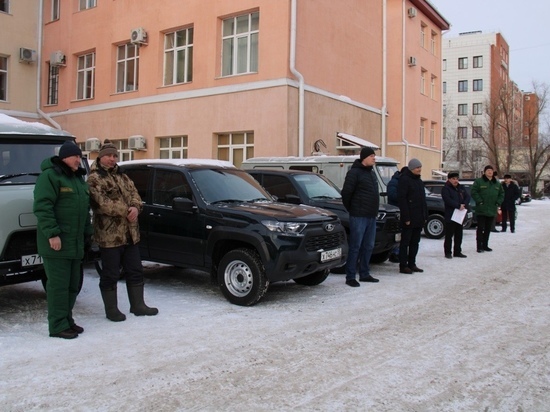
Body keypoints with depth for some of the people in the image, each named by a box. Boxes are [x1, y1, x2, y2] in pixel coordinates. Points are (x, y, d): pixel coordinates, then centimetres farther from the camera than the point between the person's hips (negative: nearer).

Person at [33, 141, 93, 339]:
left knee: (72, 284, 13)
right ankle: (58, 326, 3)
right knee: (59, 284, -5)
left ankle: (67, 320, 24)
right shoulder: (50, 176, -9)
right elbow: (42, 207, -18)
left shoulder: (79, 178, 18)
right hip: (56, 242, -8)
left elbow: (85, 209, 23)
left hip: (75, 242, 9)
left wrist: (87, 232, 19)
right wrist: (52, 233, -23)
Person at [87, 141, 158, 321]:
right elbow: (102, 202, -19)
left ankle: (138, 305, 24)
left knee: (135, 271, 13)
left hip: (130, 233, 8)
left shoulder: (122, 176, 17)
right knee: (110, 274, 3)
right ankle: (111, 310, 16)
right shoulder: (94, 178, -7)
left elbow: (134, 193, 8)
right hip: (109, 234, -7)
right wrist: (126, 211, -18)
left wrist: (135, 207, -14)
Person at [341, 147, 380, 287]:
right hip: (359, 217, -8)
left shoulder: (371, 172, 16)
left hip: (371, 216, 8)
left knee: (368, 246, 12)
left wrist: (374, 211, 14)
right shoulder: (355, 172, -10)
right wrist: (351, 210, -3)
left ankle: (364, 274, 23)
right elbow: (346, 193, -12)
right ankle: (350, 277, 1)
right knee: (355, 247, -5)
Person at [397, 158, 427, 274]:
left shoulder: (418, 180, 17)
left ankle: (412, 264, 20)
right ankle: (403, 266, 2)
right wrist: (406, 217, -21)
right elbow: (401, 199, -17)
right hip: (409, 219, -8)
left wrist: (425, 215, 15)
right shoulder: (404, 179, -10)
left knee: (415, 242, 12)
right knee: (405, 242, -2)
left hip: (419, 218, 9)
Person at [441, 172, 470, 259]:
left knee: (459, 234, 12)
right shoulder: (445, 189, -7)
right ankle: (448, 252, 6)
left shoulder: (461, 188, 15)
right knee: (449, 235, -2)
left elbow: (467, 197, 7)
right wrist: (458, 206, -24)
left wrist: (464, 205, -12)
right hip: (450, 216, -7)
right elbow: (448, 200, -20)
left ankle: (457, 252, 20)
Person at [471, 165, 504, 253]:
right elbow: (474, 192, -9)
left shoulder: (497, 183, 14)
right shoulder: (478, 181, -4)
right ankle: (479, 246, 0)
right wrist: (479, 201, -15)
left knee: (488, 229, 11)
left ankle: (485, 245, 20)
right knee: (480, 228, -5)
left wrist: (498, 203, 6)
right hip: (481, 210, -5)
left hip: (492, 210, 6)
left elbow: (501, 194, 19)